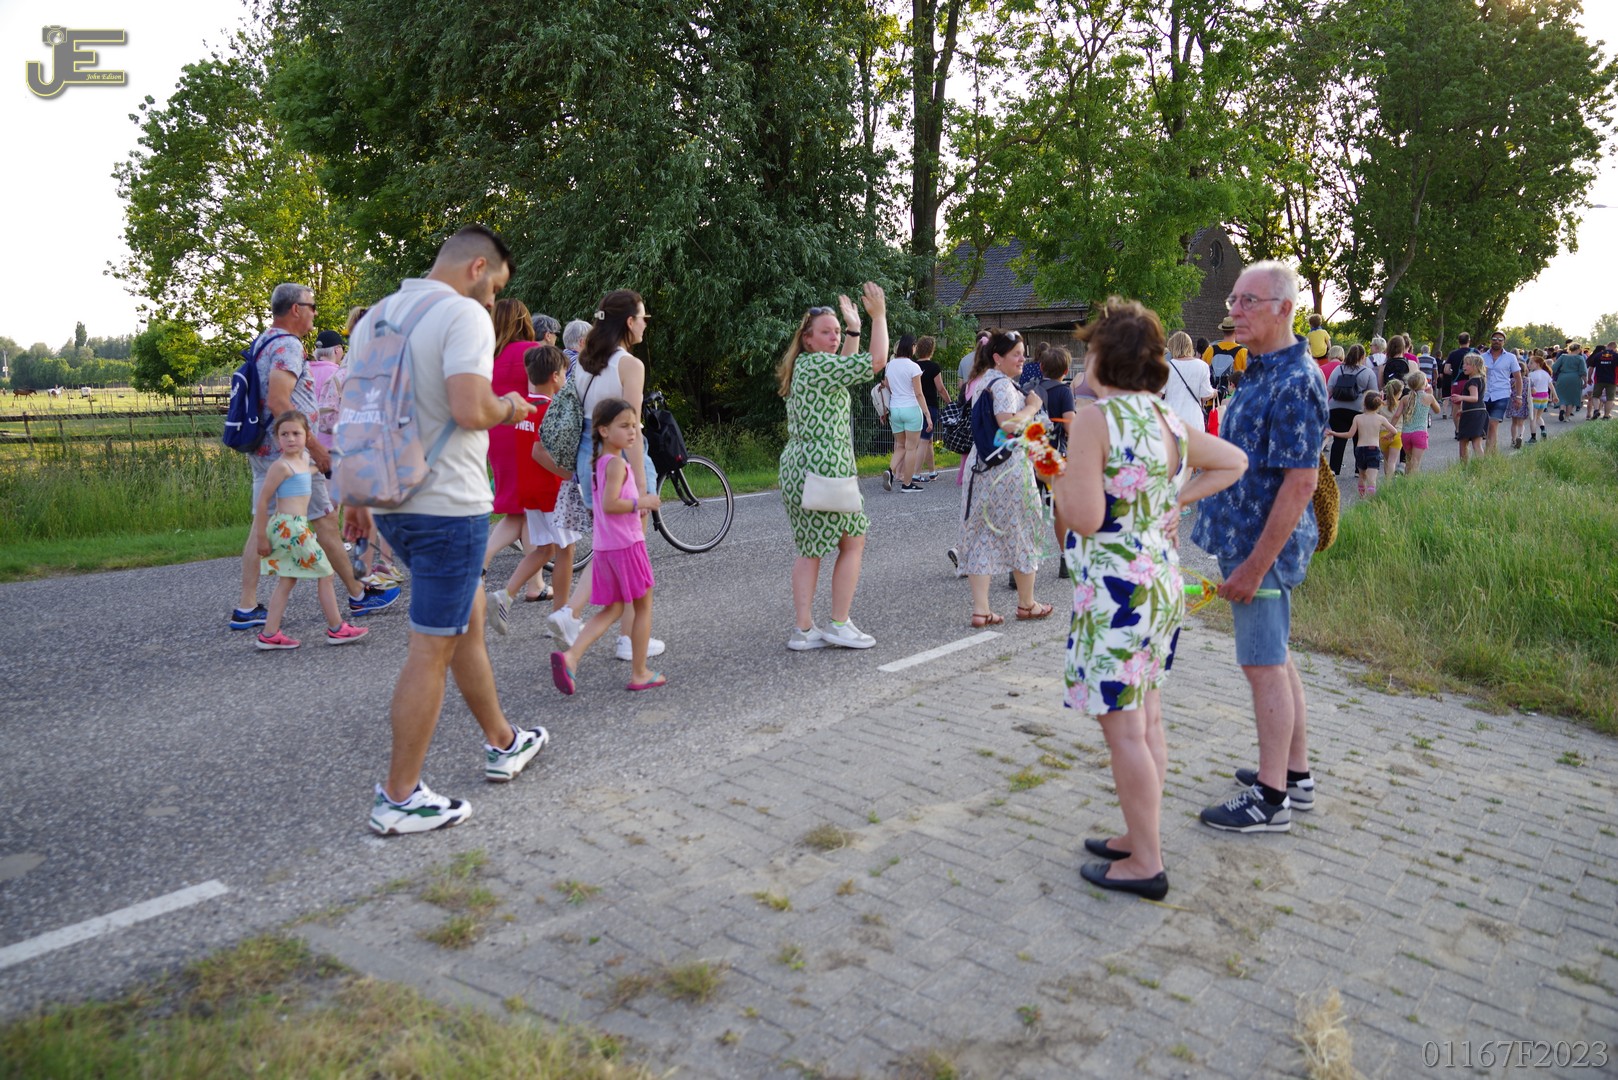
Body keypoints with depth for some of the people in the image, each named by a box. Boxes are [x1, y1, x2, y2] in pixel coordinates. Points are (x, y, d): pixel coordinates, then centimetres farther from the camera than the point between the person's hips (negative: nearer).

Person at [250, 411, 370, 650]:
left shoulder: (304, 460, 10)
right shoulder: (281, 466, -15)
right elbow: (262, 501, -14)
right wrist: (261, 537, -13)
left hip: (293, 527, 9)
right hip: (290, 527, -9)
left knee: (287, 581, 13)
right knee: (325, 574, 0)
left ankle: (269, 635, 16)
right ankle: (336, 629, 9)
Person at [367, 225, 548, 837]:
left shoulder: (375, 317, 14)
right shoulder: (463, 314, -12)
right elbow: (470, 409, -25)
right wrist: (509, 408, -4)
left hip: (391, 502, 9)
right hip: (448, 505, -9)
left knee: (468, 617, 22)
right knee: (432, 650, -1)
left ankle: (502, 745, 35)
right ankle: (399, 799, 7)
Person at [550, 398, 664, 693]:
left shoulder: (599, 461, 11)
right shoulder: (617, 463, -16)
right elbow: (610, 504, -25)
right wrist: (641, 503, -17)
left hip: (605, 547, 8)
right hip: (627, 544, -8)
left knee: (613, 609, 14)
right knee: (643, 607, 7)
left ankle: (571, 655, -5)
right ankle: (639, 674, 14)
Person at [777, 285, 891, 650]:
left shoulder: (806, 367, 16)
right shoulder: (818, 365, -13)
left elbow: (845, 369, 33)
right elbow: (876, 362, -16)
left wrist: (853, 329, 28)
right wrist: (878, 315, -7)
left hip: (797, 469, 10)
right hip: (824, 469, -10)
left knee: (810, 549, 11)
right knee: (853, 541, 4)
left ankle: (804, 630, 11)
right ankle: (840, 625, 7)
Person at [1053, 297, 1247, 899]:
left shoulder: (1094, 420, -16)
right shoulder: (1170, 422, 8)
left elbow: (1085, 517, -21)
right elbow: (1234, 462, 22)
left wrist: (1055, 477, -3)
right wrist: (1177, 499, 15)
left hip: (1116, 595, -8)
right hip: (1163, 584, 9)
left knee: (1123, 731, 1)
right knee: (1147, 721, 17)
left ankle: (1145, 865, 10)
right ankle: (1140, 838, 29)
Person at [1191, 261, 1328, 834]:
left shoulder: (1294, 382, -19)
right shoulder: (1262, 372, 13)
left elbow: (1300, 482, -23)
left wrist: (1255, 563, -23)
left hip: (1263, 544, -10)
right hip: (1247, 537, 10)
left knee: (1264, 665, -3)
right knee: (1275, 659, 17)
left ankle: (1272, 799, 7)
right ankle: (1295, 774, 30)